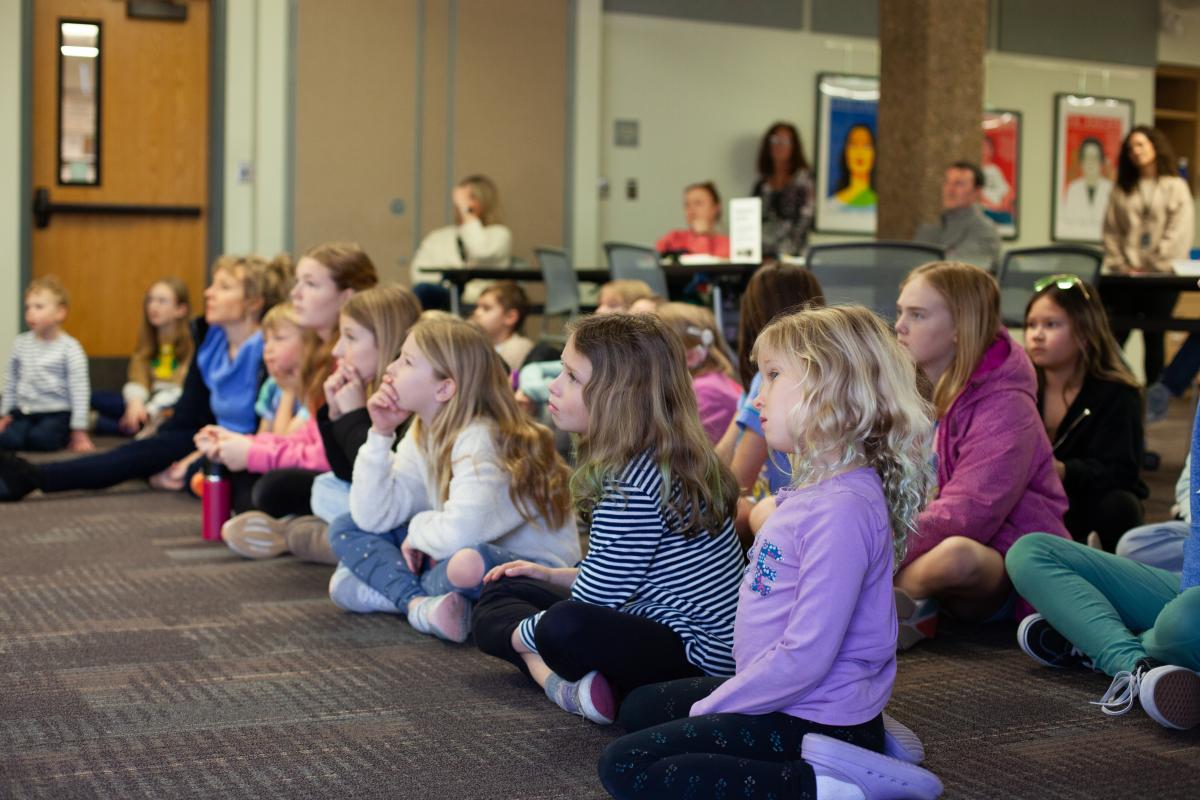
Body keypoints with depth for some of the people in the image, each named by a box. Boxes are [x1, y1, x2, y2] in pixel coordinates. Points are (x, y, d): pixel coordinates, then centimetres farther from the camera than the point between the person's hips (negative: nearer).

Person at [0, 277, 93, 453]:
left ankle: (65, 434, -2)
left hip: (57, 413, -3)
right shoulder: (20, 343, 5)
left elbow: (79, 390, -10)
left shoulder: (70, 348, -9)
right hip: (24, 411, 3)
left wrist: (79, 430, -12)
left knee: (40, 439, -31)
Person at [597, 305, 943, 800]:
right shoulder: (815, 490, 7)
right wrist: (718, 696, 13)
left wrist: (708, 709, -16)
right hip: (783, 693, 10)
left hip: (813, 716, -10)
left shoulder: (841, 508, -25)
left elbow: (805, 656, -27)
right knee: (641, 708, 27)